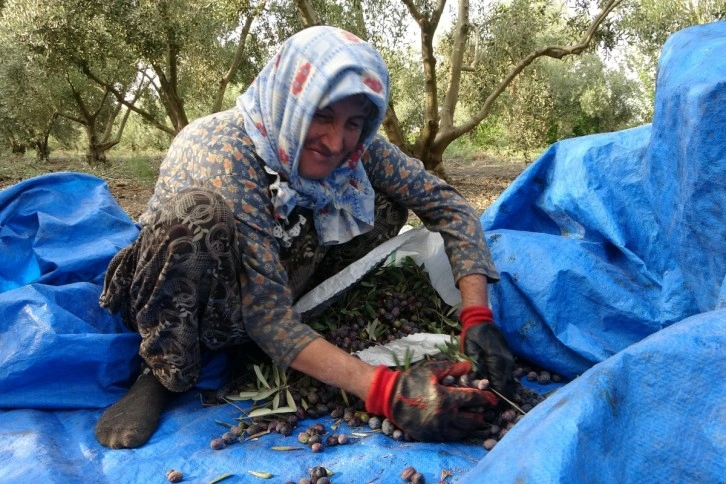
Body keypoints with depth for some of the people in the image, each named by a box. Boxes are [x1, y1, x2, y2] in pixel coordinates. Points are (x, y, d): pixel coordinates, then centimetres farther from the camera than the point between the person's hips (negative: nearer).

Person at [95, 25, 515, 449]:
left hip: (269, 280, 5)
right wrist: (386, 390, -45)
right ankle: (163, 374, -16)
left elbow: (446, 203, -13)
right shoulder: (224, 153, -32)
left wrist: (478, 316, -27)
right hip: (180, 306, -4)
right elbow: (268, 316, -36)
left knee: (387, 205, -10)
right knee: (199, 214, -38)